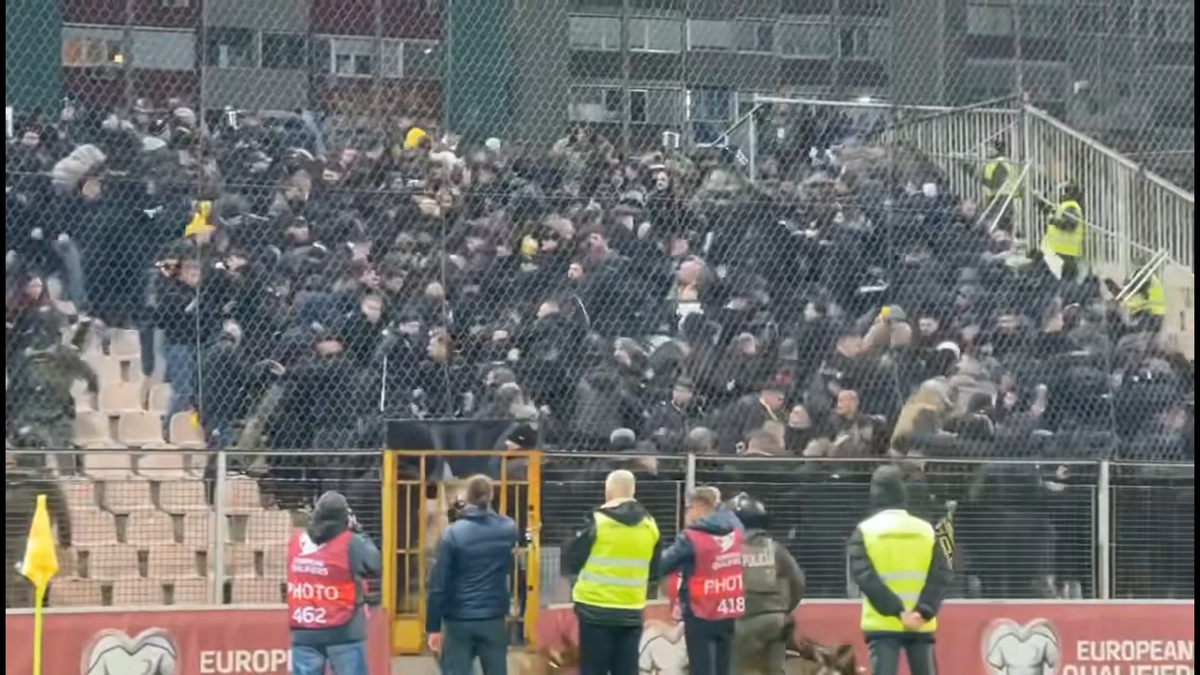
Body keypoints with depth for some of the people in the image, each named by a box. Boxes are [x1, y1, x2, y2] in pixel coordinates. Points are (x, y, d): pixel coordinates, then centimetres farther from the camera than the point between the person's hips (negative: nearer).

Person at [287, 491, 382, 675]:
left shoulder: (296, 542, 3)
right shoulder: (349, 544, -11)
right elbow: (375, 566, -3)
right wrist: (359, 536, 9)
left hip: (305, 633, 4)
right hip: (343, 632, -3)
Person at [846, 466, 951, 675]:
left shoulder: (865, 531, -1)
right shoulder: (926, 530, 6)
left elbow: (864, 576, -12)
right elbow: (940, 574, -4)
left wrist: (897, 611, -16)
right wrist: (924, 611, -13)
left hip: (882, 624, -2)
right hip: (921, 626, 2)